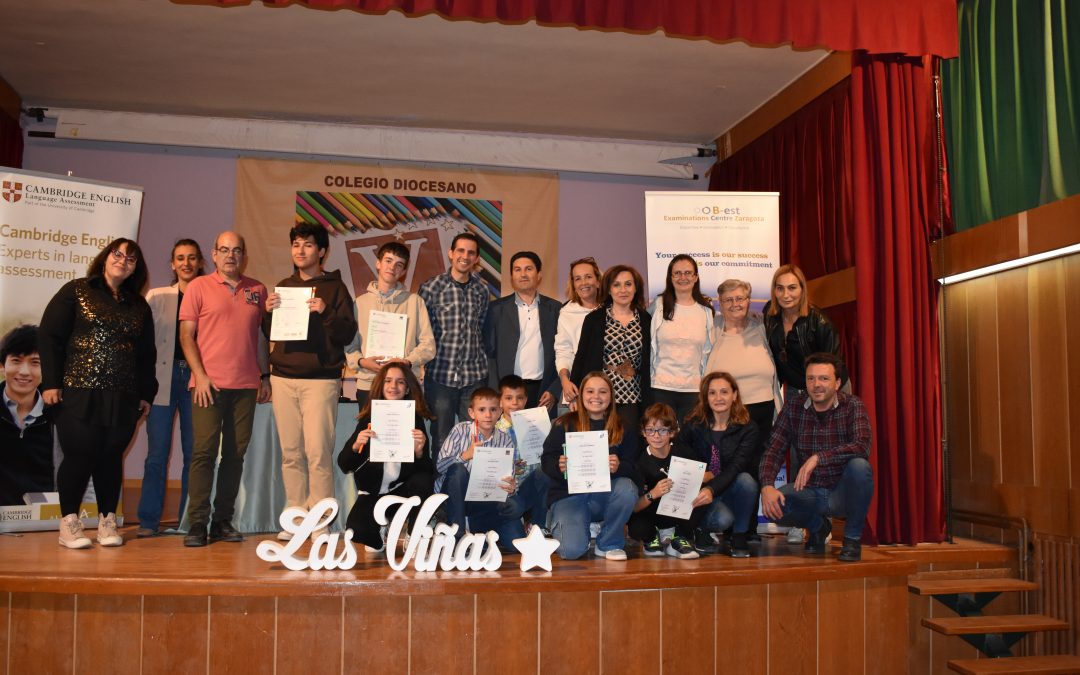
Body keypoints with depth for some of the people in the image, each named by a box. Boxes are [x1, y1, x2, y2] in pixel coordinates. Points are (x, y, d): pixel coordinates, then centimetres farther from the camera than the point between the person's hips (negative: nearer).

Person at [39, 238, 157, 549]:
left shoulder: (139, 306, 15)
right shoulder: (76, 291, 4)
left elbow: (147, 354, 18)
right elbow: (49, 336, -1)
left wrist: (146, 393, 13)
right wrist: (50, 382, -8)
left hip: (123, 398, 3)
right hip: (79, 394, -3)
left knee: (111, 457, 5)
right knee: (79, 456, -3)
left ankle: (107, 521, 14)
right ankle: (69, 523, 10)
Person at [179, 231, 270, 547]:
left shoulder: (257, 290, 13)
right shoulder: (199, 287, 5)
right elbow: (186, 335, 1)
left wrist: (265, 376, 11)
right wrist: (200, 375, -8)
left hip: (246, 385, 3)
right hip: (208, 383, -3)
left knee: (235, 453, 4)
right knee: (204, 450, -7)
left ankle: (223, 521, 11)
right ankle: (197, 523, -1)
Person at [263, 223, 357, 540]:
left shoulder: (334, 287, 3)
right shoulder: (283, 287, 16)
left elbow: (347, 334, -3)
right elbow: (269, 334, 18)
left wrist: (325, 313, -19)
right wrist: (268, 311, -2)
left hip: (321, 379, -4)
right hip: (283, 378, 5)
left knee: (318, 452, -9)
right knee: (291, 453, 5)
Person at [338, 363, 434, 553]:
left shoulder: (415, 419, -6)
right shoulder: (368, 419, -4)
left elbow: (428, 470, -13)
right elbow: (344, 465, -8)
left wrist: (419, 451, -34)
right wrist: (356, 446, -28)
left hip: (403, 490, 0)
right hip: (373, 492, 0)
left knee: (423, 481, -31)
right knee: (356, 529, -26)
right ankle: (379, 540, 13)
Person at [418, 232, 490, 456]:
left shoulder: (481, 290, 9)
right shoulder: (431, 288, -2)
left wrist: (482, 362, 10)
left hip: (475, 376, 3)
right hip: (440, 374, -3)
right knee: (441, 439, 5)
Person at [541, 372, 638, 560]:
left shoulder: (621, 429, 6)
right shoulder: (564, 425, 1)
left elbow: (631, 467, 0)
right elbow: (546, 461, -2)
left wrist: (618, 467, -24)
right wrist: (559, 466, -25)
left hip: (603, 494, 2)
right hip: (568, 494, -2)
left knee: (627, 488, -31)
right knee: (572, 550, -25)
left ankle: (609, 544, -7)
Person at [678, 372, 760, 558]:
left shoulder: (747, 428, -8)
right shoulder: (693, 426, -3)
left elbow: (736, 467, -21)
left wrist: (711, 490, -38)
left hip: (732, 490, 1)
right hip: (700, 492, -1)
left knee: (746, 479, -32)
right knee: (722, 519, -32)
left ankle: (739, 537, -11)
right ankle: (701, 530, 5)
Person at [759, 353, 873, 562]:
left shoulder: (852, 406, -11)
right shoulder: (793, 406, -1)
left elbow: (862, 446, -28)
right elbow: (774, 450, -5)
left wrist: (818, 458, -38)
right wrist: (767, 486, -22)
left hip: (843, 492, -2)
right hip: (809, 491, 3)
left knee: (859, 465, -34)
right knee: (771, 505, -25)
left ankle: (852, 539, -10)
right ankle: (817, 526, 10)